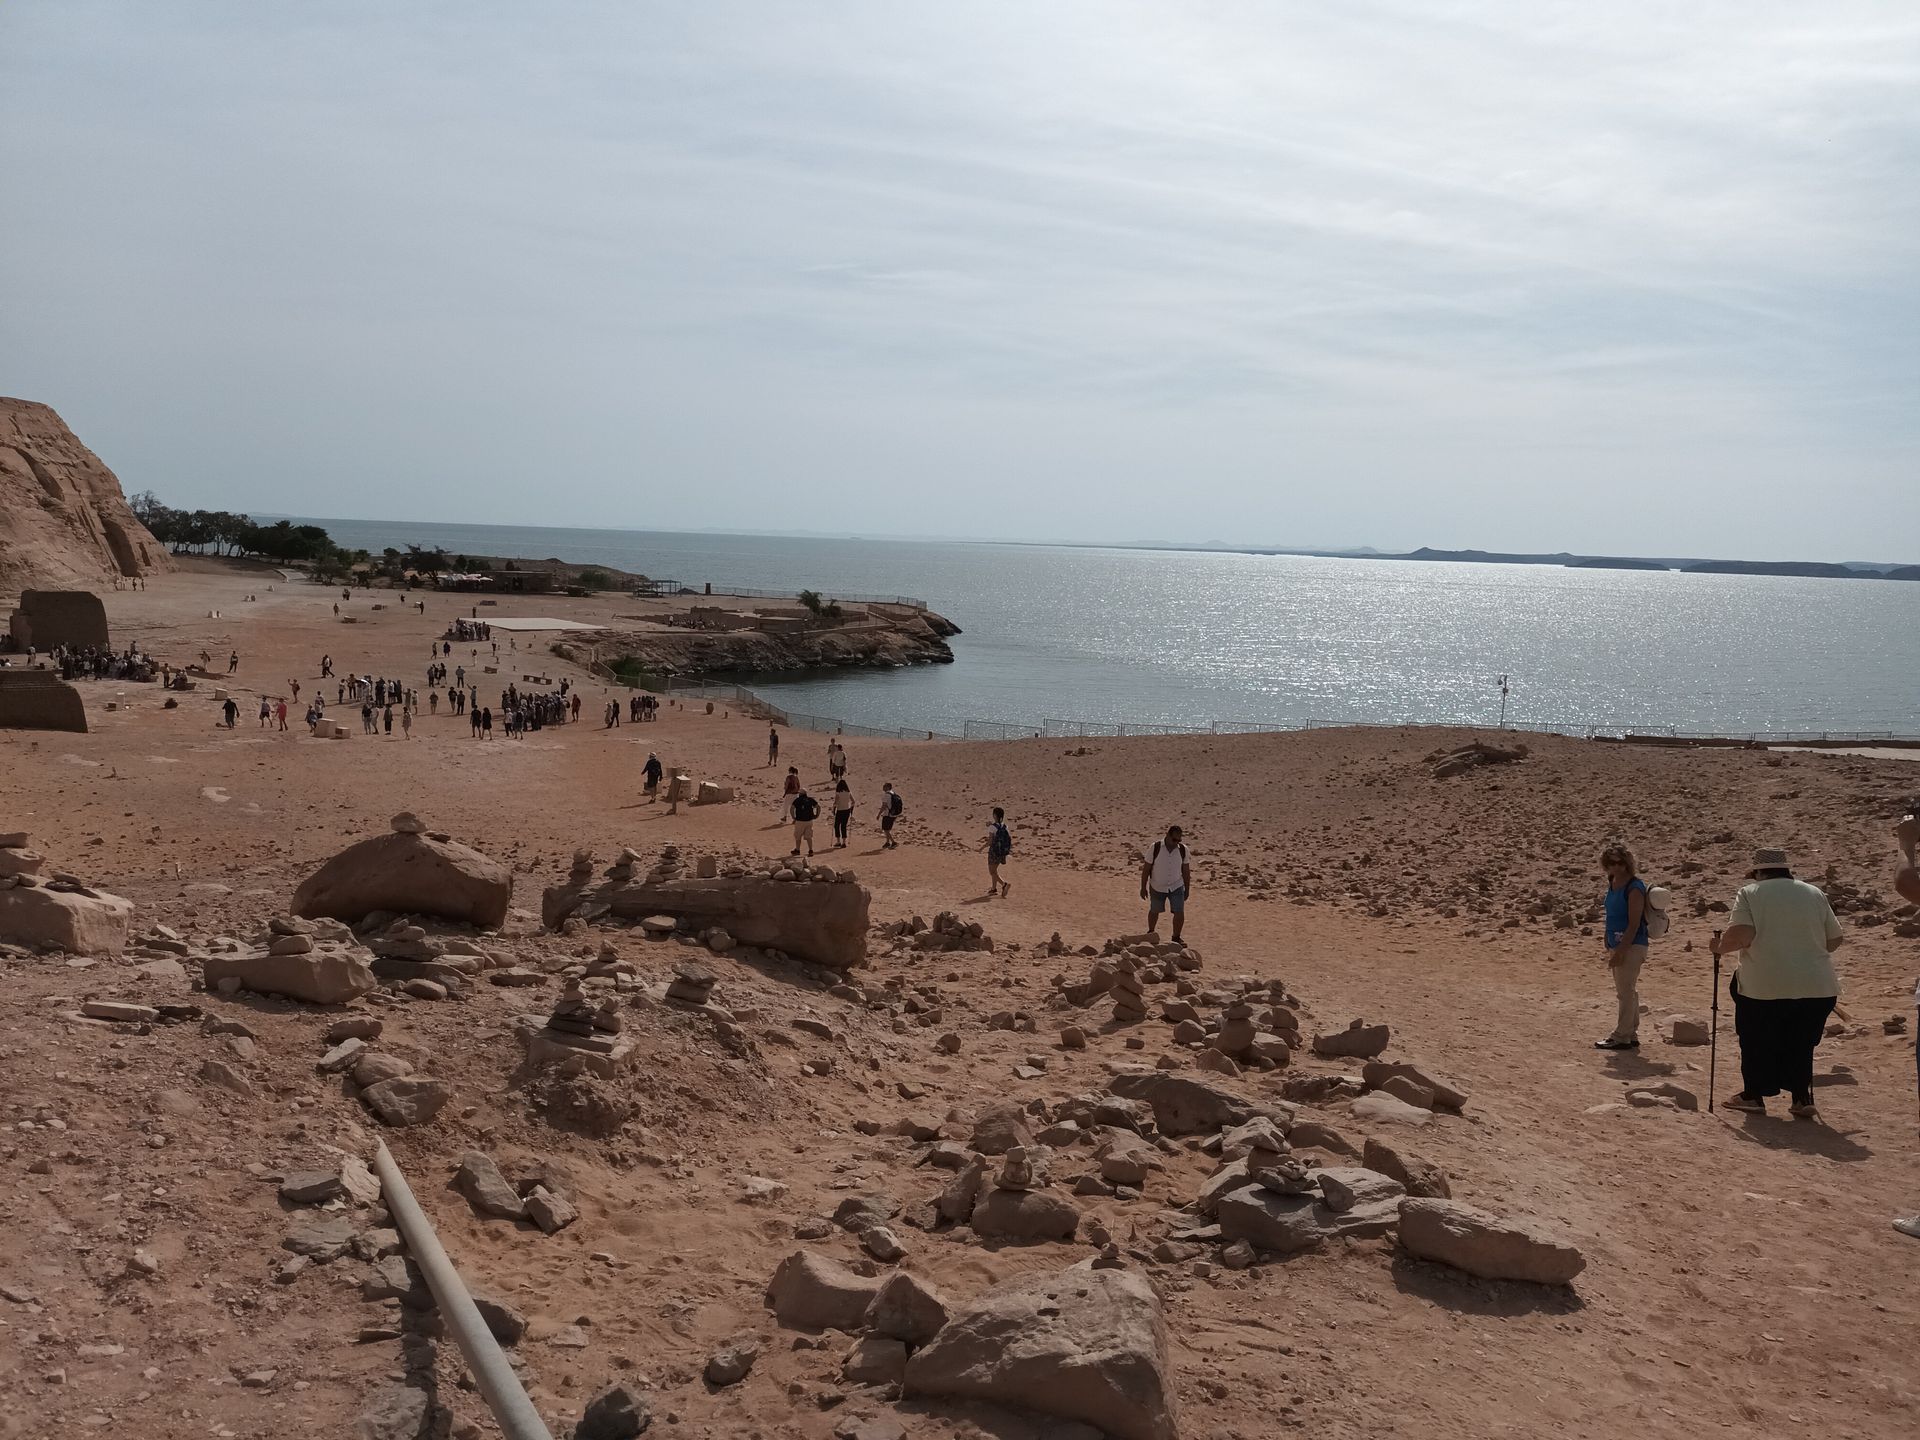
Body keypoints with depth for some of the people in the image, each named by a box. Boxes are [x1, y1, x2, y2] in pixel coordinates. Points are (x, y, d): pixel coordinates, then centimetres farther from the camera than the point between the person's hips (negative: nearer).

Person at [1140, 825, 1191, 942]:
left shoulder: (1183, 850, -11)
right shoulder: (1155, 848, -18)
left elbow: (1186, 870, 1)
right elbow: (1146, 868, -9)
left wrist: (1187, 889, 5)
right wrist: (1143, 887, -6)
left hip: (1176, 887, 1)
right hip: (1157, 887, -1)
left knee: (1179, 913, -6)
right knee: (1154, 911, 16)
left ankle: (1176, 938, 14)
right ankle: (1151, 933, 42)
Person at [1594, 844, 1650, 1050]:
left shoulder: (1634, 888, -16)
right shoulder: (1613, 885, 11)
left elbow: (1634, 924, -19)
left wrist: (1620, 950, -21)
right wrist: (1610, 948, 17)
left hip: (1631, 946, -9)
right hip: (1617, 945, 9)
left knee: (1626, 992, -5)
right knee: (1626, 992, 15)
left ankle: (1621, 1037, 0)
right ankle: (1630, 1035, 23)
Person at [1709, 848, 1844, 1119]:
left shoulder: (1750, 893, -2)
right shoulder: (1814, 894, 10)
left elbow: (1740, 935, -15)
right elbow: (1835, 939, 13)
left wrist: (1720, 946, 3)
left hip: (1765, 987, -3)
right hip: (1818, 986, 4)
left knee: (1757, 1043, 14)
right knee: (1801, 1045, 18)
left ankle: (1753, 1096, 22)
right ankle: (1802, 1099, 16)